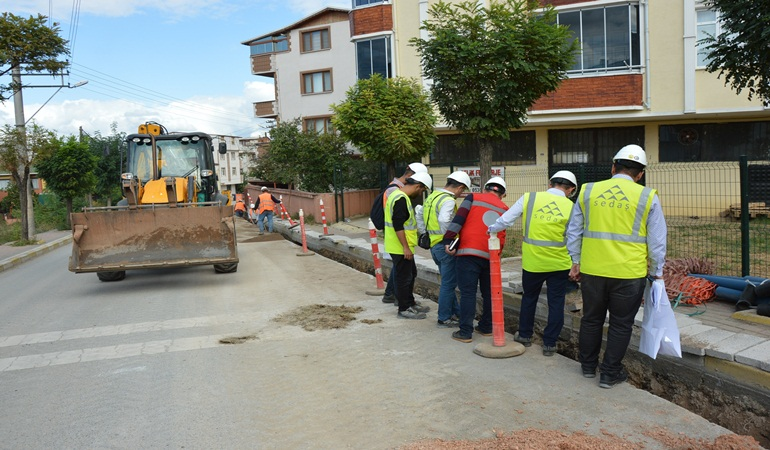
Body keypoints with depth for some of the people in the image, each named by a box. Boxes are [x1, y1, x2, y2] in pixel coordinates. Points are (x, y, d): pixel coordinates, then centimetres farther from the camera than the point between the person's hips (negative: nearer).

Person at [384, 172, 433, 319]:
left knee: (411, 274, 20)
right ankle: (404, 309, 12)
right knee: (404, 277, 0)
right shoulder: (401, 199, -21)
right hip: (400, 248, -11)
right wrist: (406, 247, -23)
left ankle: (410, 303, 32)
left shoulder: (399, 195, 13)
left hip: (403, 247, 11)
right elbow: (398, 226, -26)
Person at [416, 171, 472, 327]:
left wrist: (424, 234, 20)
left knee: (448, 281, 20)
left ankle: (455, 311, 31)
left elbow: (420, 214, 18)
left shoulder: (432, 196, 11)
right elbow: (444, 222, -32)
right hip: (445, 246, -10)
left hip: (433, 244, 10)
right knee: (448, 283, 2)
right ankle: (444, 319, 10)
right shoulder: (448, 201, -18)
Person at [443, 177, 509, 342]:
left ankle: (465, 332, -2)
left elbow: (459, 218, -6)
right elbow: (502, 236, 18)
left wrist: (448, 239, -8)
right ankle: (486, 327, 26)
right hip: (490, 256, 4)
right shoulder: (504, 209, 17)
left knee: (468, 293, -3)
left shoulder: (473, 198, 5)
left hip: (469, 252, -4)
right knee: (489, 293, 17)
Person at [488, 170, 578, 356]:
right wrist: (575, 265, 10)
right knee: (556, 303, 12)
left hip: (532, 262, 1)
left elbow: (505, 220, -6)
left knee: (529, 298, 21)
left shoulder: (528, 198, -6)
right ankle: (549, 344, 17)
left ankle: (524, 335, 33)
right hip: (559, 264, -1)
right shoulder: (571, 208, -6)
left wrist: (491, 229, 13)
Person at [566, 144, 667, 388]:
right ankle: (610, 374, 19)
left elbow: (573, 231, 7)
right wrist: (656, 272, 12)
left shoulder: (588, 191, 2)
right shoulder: (647, 197, -4)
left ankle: (588, 366, 31)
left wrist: (576, 262, 17)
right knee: (620, 324, 11)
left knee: (591, 319, 17)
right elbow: (657, 241, 1)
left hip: (592, 270, 2)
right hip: (629, 273, -2)